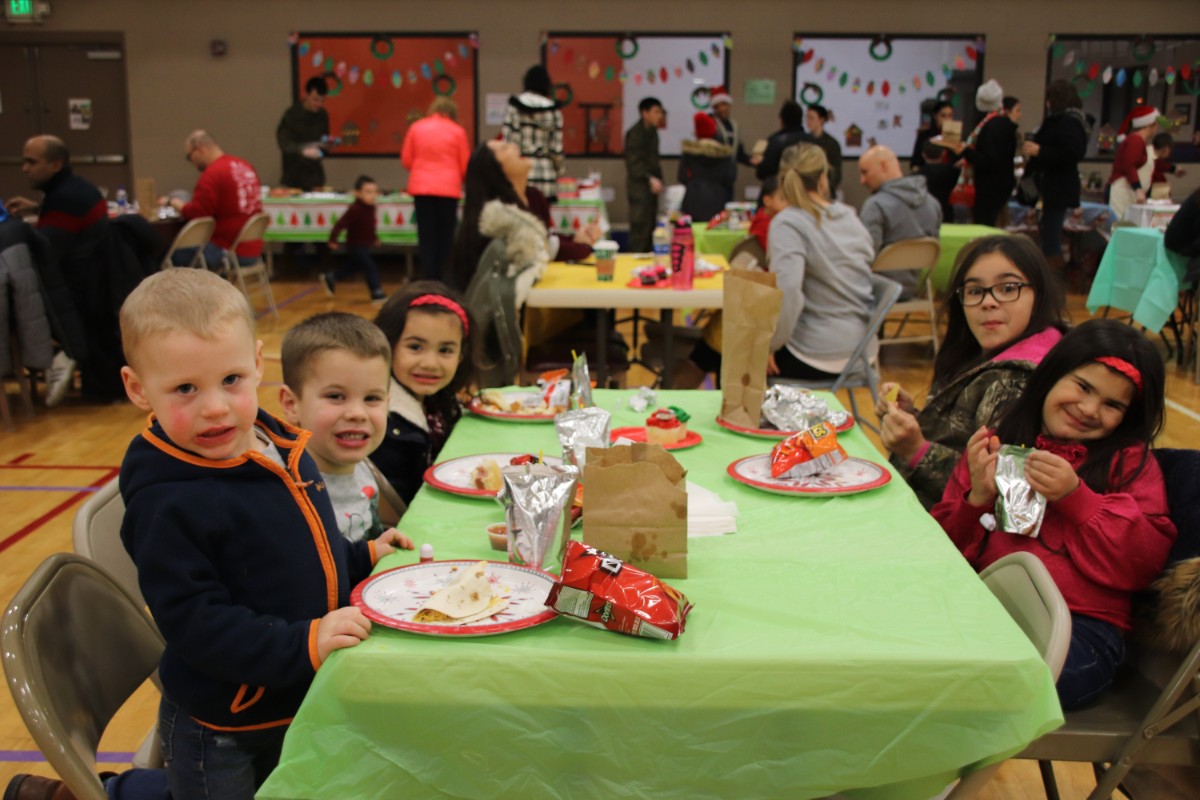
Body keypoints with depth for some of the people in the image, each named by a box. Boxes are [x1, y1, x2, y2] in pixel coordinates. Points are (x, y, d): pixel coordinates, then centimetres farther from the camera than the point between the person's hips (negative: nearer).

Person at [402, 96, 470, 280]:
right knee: (446, 237, 8)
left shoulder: (416, 128, 6)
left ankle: (428, 280, 0)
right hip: (449, 189, -1)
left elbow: (406, 160, 9)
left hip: (421, 188, 1)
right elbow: (465, 165, 7)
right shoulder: (458, 131, 3)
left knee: (426, 237, 5)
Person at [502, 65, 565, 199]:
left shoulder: (514, 106, -1)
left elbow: (508, 142, -4)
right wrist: (560, 167, 21)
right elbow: (556, 148, 3)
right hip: (545, 172, 2)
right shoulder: (553, 110, 3)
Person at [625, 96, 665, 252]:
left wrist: (657, 179, 9)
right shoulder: (635, 133, -13)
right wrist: (650, 179, -28)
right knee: (640, 227, -8)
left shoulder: (651, 131, 13)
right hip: (639, 186, -9)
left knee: (650, 226, 12)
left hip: (651, 186, 9)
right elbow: (634, 163, -20)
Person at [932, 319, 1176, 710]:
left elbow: (1144, 563, -1)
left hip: (1080, 625, -3)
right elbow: (948, 549, 13)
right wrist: (978, 498, -6)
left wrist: (1076, 497, -9)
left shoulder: (1131, 462, 11)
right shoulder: (995, 444, 16)